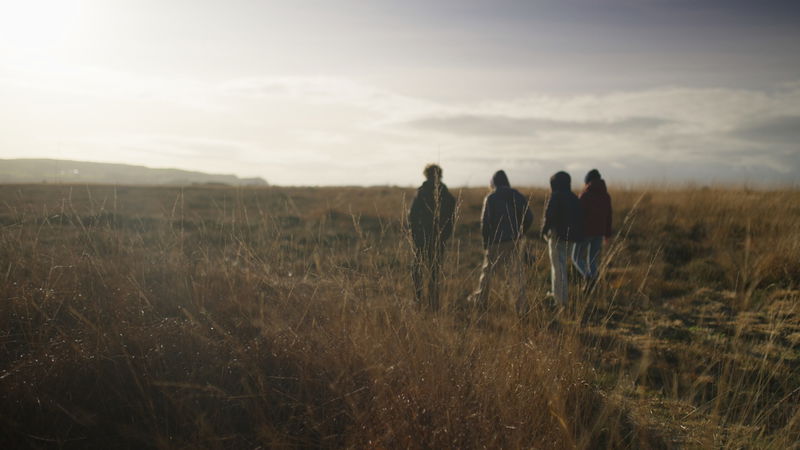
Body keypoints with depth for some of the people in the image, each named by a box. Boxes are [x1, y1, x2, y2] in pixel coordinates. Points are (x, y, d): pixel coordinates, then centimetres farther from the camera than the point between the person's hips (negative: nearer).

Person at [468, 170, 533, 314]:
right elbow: (529, 217, 2)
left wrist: (485, 242, -2)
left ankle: (480, 300, 25)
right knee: (518, 273, 7)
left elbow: (485, 221, -11)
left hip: (496, 242, -3)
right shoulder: (517, 196, 4)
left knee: (487, 271, 12)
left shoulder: (490, 198, -7)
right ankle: (521, 306, 5)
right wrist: (520, 233, 13)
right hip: (513, 242, 3)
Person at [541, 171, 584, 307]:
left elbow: (549, 216, -18)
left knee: (558, 267, -2)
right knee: (561, 265, 21)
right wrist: (578, 237, 15)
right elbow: (579, 218, 11)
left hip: (557, 236, -7)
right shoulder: (574, 198, 10)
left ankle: (561, 300, -1)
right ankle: (556, 293, 30)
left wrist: (544, 231, -4)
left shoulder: (555, 197, -13)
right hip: (570, 237, 7)